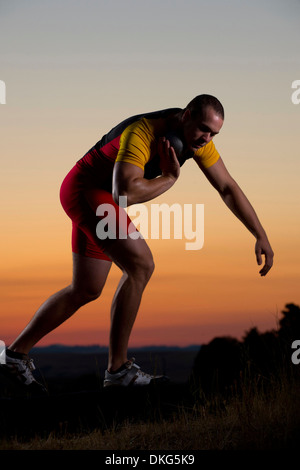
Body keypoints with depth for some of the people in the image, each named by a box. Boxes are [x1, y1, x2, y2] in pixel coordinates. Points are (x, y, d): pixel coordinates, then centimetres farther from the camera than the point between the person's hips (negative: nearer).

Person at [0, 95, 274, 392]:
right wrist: (169, 178, -28)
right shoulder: (142, 133, -31)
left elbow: (228, 188, 1)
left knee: (85, 291, 13)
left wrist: (261, 236, -2)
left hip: (102, 198, 9)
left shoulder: (198, 138, -5)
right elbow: (125, 192, -44)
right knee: (141, 266, -21)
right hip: (85, 189, -9)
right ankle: (118, 368, -14)